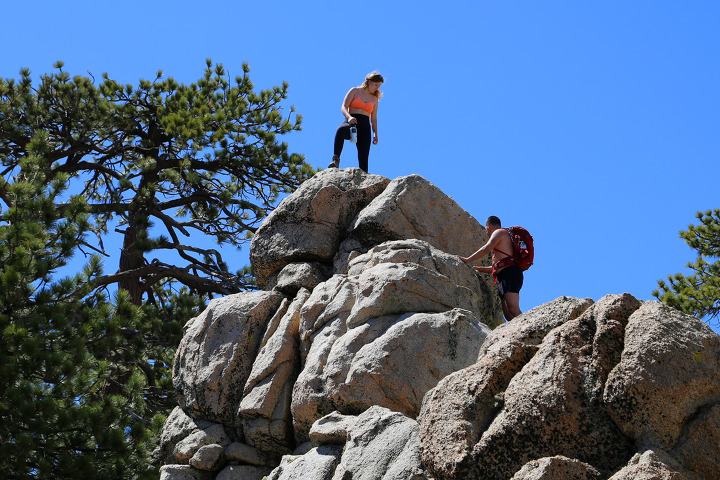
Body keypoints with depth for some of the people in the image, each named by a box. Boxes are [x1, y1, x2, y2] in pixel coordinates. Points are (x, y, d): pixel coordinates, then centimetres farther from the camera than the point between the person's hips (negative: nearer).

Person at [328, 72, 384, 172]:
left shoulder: (374, 99, 22)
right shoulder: (355, 91, 11)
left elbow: (373, 119, 22)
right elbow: (344, 107, 0)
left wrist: (375, 134, 7)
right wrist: (349, 117, -21)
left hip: (365, 127, 4)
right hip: (351, 122, -4)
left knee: (364, 157, -11)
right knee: (341, 130, -40)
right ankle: (335, 160, -43)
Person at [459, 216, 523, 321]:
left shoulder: (499, 232, 6)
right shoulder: (506, 237, 35)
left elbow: (487, 248, -10)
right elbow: (498, 266, 36)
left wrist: (468, 260, -5)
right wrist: (478, 269, 40)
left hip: (510, 273, -9)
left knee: (513, 309, -23)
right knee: (508, 313, -3)